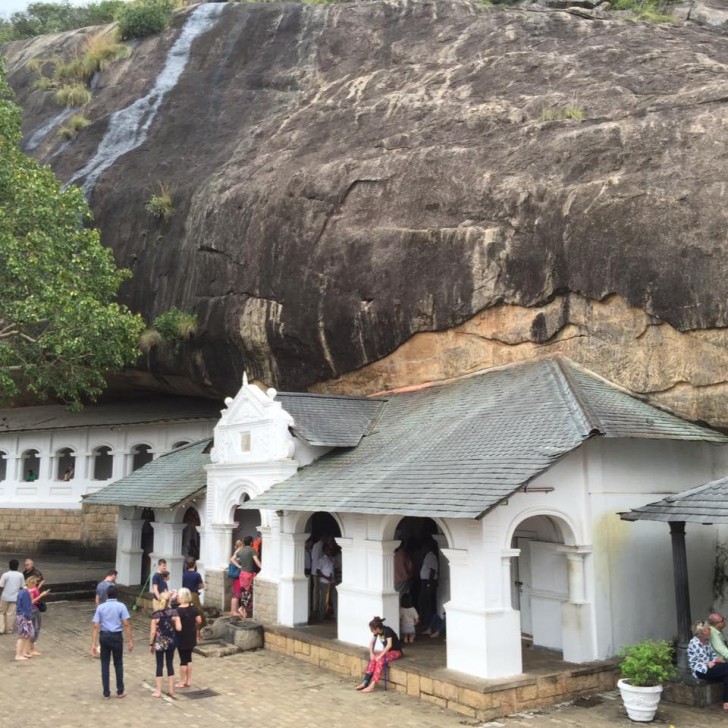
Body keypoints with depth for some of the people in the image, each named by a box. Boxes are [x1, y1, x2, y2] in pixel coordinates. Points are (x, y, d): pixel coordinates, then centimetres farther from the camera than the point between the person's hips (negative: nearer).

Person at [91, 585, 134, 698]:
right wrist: (130, 640, -6)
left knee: (105, 664, 10)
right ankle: (120, 691, 16)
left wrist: (94, 643, -4)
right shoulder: (121, 606, -4)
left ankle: (106, 693, 13)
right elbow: (126, 624, -10)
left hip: (104, 636, 2)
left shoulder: (100, 607, 2)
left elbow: (95, 626, -5)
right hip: (116, 636, -1)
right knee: (118, 664, 11)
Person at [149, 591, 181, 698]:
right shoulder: (174, 612, -7)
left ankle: (158, 691, 10)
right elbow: (179, 628, -12)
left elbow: (153, 632, -10)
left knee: (160, 665, 7)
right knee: (170, 664, 13)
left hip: (159, 642, -2)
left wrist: (151, 644, 0)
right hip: (171, 642, 2)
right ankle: (171, 689, 18)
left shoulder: (156, 614, -11)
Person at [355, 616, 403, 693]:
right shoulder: (377, 632, -2)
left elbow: (389, 645, -33)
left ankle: (372, 686, -31)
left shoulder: (387, 630, -24)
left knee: (380, 660, -30)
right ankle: (365, 683, -19)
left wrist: (380, 655, -30)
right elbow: (372, 642, 6)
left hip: (396, 652, -8)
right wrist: (371, 653, -10)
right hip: (387, 651, 8)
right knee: (372, 659, -17)